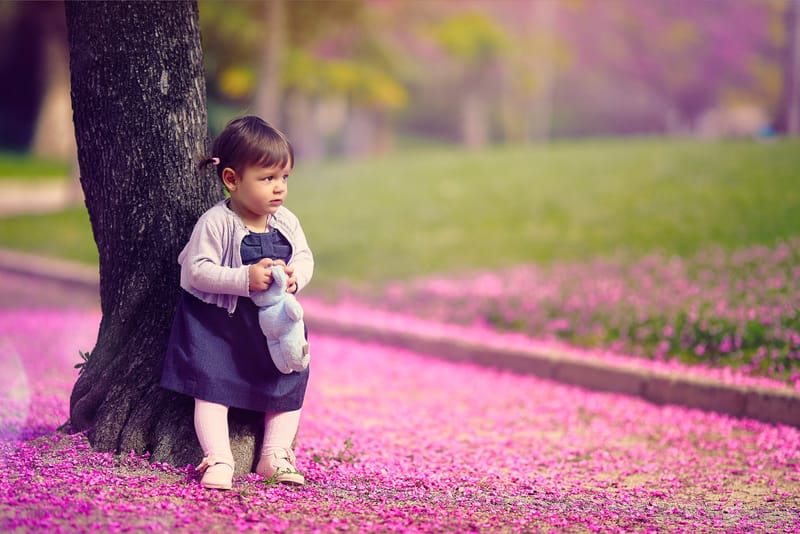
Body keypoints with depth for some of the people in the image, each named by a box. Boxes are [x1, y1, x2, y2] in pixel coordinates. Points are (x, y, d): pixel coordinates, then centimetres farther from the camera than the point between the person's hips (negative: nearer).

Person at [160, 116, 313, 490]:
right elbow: (197, 270, -21)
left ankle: (275, 456, 16)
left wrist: (295, 276, -22)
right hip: (219, 322, -5)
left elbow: (304, 257, 3)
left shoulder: (286, 221, -2)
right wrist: (245, 279, -31)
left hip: (275, 322, 5)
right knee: (212, 385, -11)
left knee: (288, 385, 7)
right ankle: (218, 460, -10)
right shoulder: (215, 223, -18)